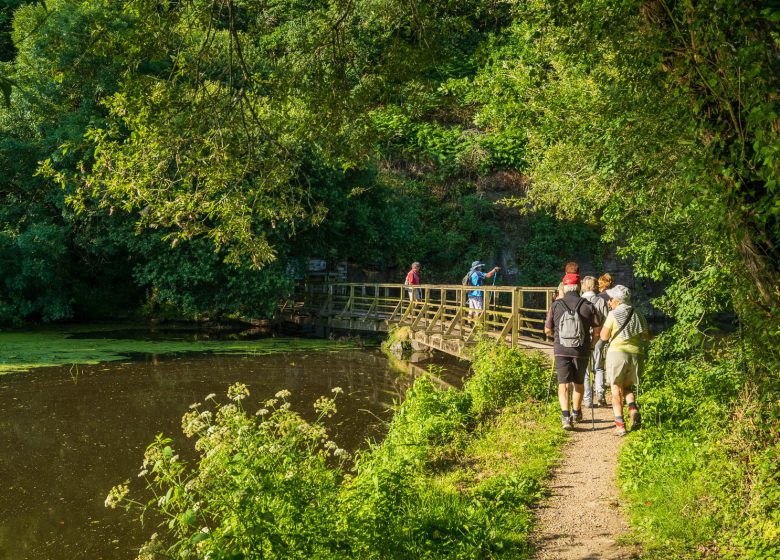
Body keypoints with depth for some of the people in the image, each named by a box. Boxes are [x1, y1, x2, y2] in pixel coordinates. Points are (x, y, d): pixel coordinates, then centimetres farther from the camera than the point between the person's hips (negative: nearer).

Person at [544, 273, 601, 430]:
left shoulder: (556, 305, -4)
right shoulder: (588, 305, -4)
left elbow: (548, 330, 3)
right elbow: (597, 330, -1)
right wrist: (590, 343, 18)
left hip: (561, 351, -1)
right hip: (581, 352, 1)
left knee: (563, 383, 1)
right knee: (578, 382, 19)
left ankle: (565, 416, -16)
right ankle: (576, 413, 36)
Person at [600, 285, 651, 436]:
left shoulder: (613, 314, -5)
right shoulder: (637, 314, 8)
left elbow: (604, 336, -3)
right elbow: (647, 336, 14)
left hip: (617, 352, -4)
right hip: (636, 354, 4)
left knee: (616, 389, 5)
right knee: (627, 386, 21)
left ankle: (620, 424, -4)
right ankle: (633, 410, -6)